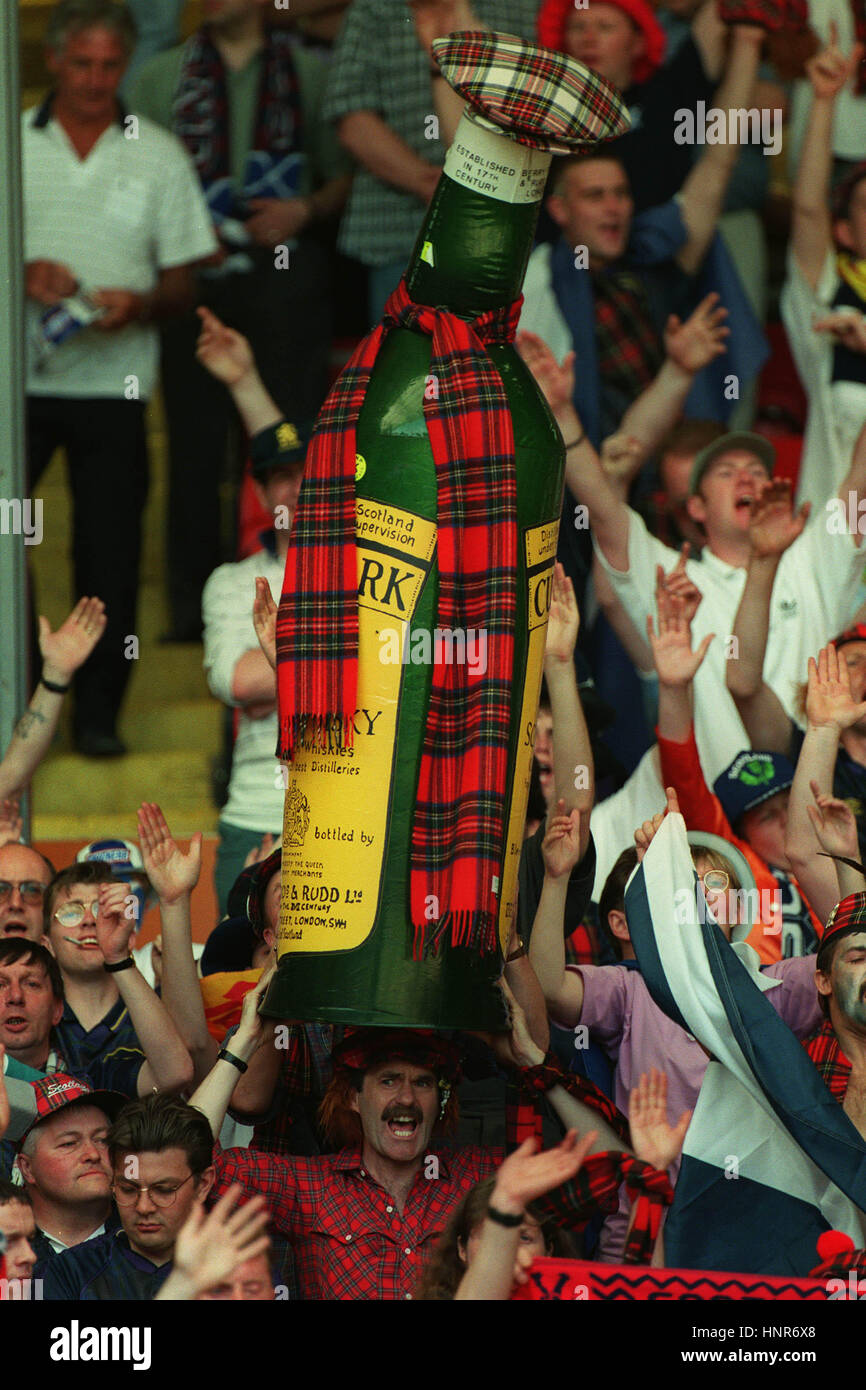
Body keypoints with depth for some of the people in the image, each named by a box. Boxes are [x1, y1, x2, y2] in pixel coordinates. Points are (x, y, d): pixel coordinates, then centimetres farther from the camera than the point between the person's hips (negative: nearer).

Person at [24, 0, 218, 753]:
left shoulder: (158, 156, 8)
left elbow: (182, 280, 7)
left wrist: (139, 305, -14)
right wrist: (24, 275, -13)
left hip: (113, 380, 0)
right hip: (16, 375, 0)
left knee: (110, 550, 0)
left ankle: (98, 710, 9)